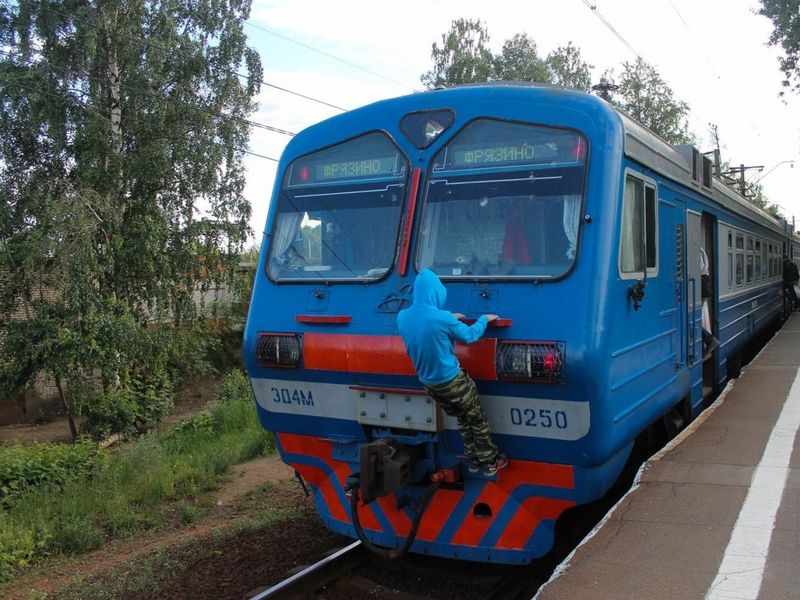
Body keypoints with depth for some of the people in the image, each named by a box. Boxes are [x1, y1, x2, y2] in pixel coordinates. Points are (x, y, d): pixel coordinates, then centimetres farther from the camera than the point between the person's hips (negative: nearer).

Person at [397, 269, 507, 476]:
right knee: (477, 419, 14)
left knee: (462, 419, 25)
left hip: (429, 383, 6)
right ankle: (490, 461, 25)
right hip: (452, 380, -6)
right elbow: (469, 335, -7)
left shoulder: (402, 317, -6)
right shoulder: (443, 318, -25)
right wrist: (485, 319, 10)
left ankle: (473, 460, 33)